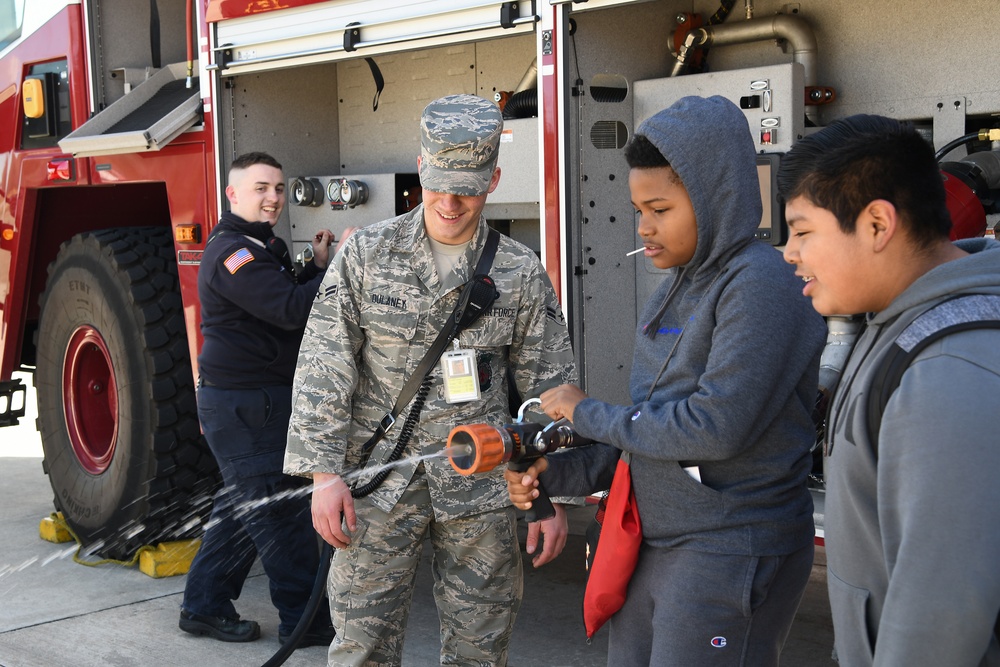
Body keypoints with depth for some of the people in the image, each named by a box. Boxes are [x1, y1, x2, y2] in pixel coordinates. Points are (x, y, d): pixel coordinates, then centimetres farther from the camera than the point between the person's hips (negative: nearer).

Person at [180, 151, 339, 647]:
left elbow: (287, 302, 16)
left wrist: (317, 266, 4)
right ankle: (305, 621, 3)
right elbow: (290, 310, -27)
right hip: (242, 406, -11)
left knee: (244, 505, 17)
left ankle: (205, 606, 27)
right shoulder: (233, 252, -17)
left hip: (260, 400, 11)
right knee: (279, 513, -5)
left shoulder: (262, 247, 17)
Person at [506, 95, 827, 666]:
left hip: (729, 553, -8)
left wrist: (588, 414, -12)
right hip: (654, 545, 8)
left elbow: (716, 426, -24)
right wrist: (560, 474, 2)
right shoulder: (679, 287, 11)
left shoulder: (760, 285, -17)